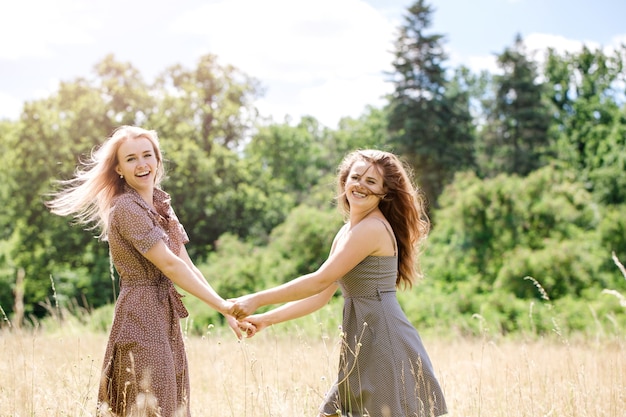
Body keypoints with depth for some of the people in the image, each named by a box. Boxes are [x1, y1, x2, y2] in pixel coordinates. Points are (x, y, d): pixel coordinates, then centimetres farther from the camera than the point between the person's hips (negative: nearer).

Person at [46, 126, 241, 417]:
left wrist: (226, 308, -3)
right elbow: (169, 264, -19)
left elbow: (187, 265, 6)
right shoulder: (126, 208, -14)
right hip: (142, 314, -9)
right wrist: (221, 305, -17)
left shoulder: (161, 204, 12)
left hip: (166, 316, 9)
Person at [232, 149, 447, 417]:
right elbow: (321, 296, 16)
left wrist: (257, 300, -10)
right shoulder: (347, 232, 15)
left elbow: (320, 281, -16)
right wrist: (266, 319, 14)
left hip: (385, 342, -9)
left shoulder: (373, 228, -15)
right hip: (365, 345, 9)